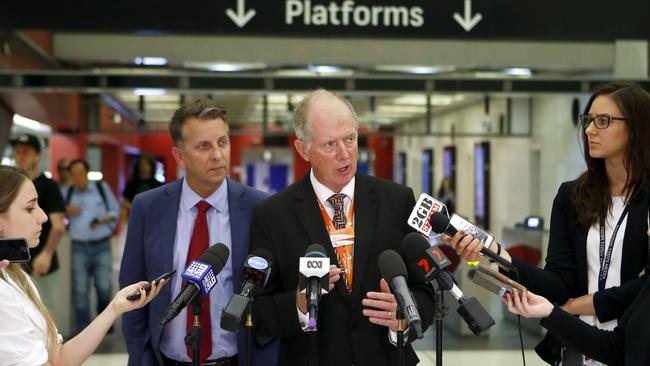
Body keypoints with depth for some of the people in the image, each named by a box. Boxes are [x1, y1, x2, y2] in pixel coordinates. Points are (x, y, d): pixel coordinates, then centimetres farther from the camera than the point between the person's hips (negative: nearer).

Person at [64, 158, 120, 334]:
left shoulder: (101, 187, 2)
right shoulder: (68, 192, 7)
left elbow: (115, 210, 6)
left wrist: (103, 220, -11)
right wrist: (67, 211, -7)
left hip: (101, 246, -1)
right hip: (79, 248, 1)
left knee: (104, 287, -4)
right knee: (80, 290, -1)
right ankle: (83, 331, 8)